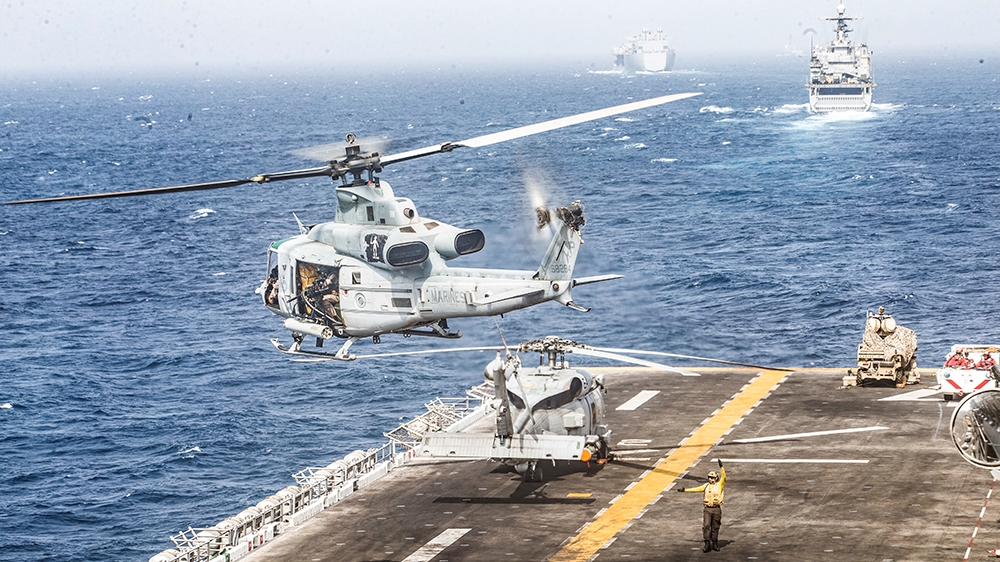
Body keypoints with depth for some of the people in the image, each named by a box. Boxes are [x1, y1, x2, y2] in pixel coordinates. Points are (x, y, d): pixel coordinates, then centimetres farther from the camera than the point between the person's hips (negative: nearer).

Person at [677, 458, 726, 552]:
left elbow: (723, 477, -15)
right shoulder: (706, 485, 11)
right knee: (706, 526, -6)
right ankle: (707, 545, -4)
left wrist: (721, 467, -26)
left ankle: (714, 544, 18)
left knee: (715, 527, 6)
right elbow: (696, 489, 16)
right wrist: (685, 490, 14)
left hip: (716, 509, -3)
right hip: (707, 509, 3)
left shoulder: (719, 485, -1)